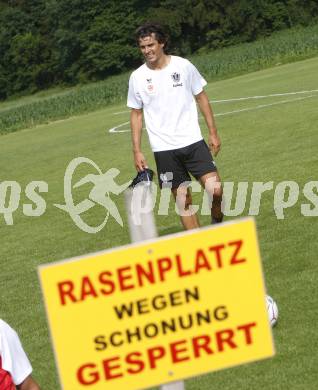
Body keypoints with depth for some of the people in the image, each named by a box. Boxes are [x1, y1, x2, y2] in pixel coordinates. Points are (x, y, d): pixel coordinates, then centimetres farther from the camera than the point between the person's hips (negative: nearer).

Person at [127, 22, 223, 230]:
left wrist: (213, 132, 5)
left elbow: (201, 97, 7)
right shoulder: (137, 77, 0)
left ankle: (217, 225, 17)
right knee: (183, 199, 1)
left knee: (216, 190, -11)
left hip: (193, 142, 0)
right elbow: (136, 114, 8)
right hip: (163, 149, 0)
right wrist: (137, 151, 3)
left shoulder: (183, 65, -1)